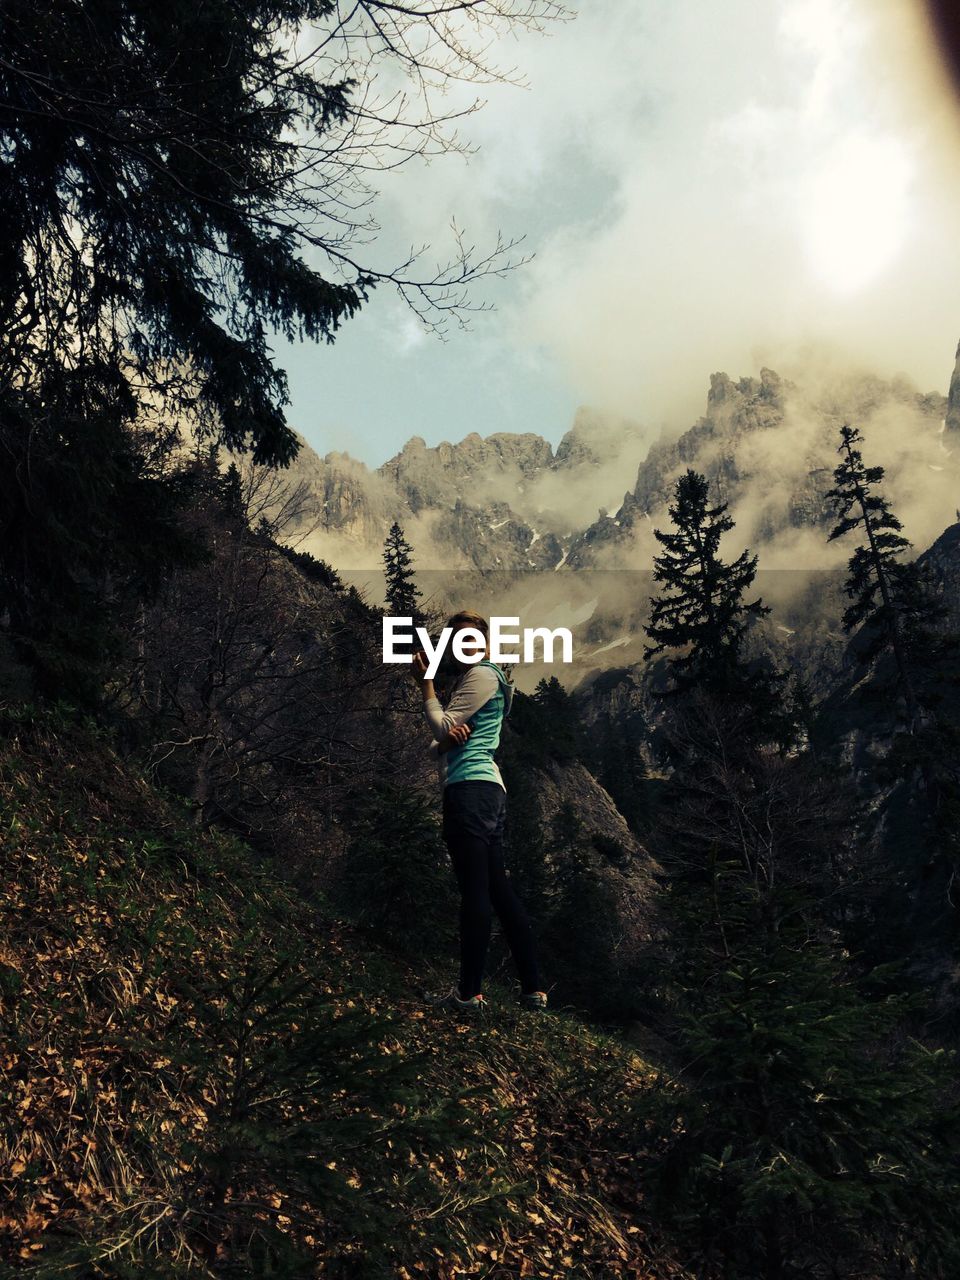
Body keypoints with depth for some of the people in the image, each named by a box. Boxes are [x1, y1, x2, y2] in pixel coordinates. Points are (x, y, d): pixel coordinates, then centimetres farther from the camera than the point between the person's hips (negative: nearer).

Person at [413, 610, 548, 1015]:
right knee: (499, 889, 9)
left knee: (474, 890, -8)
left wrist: (425, 682, 2)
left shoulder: (481, 675, -2)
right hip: (488, 790, 10)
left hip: (470, 788, -10)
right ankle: (533, 988, 13)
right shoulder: (467, 681, 28)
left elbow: (442, 728, -7)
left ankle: (470, 992, -4)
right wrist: (445, 742, -3)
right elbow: (437, 745, 21)